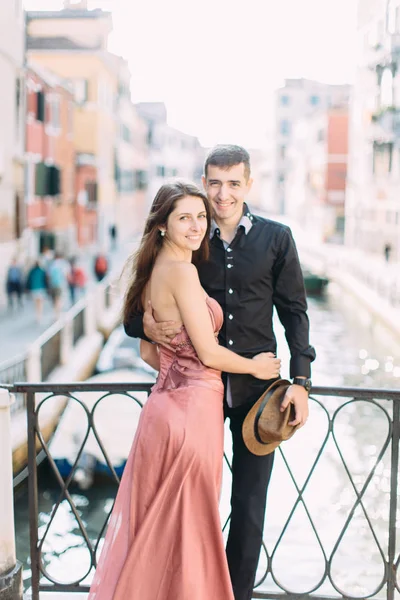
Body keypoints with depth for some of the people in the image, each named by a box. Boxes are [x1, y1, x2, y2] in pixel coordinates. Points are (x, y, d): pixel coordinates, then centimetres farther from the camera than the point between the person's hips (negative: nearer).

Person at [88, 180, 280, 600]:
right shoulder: (182, 271, -14)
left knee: (156, 528, 17)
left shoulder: (153, 272, 14)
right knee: (186, 526, 3)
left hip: (166, 404, 9)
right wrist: (256, 367, 0)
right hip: (192, 408, -9)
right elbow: (208, 352, -15)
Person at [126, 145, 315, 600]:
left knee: (250, 502, 9)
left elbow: (294, 312, 4)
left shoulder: (276, 238, 1)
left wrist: (300, 381, -4)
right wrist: (145, 326, -17)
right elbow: (137, 306, 6)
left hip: (256, 387, 0)